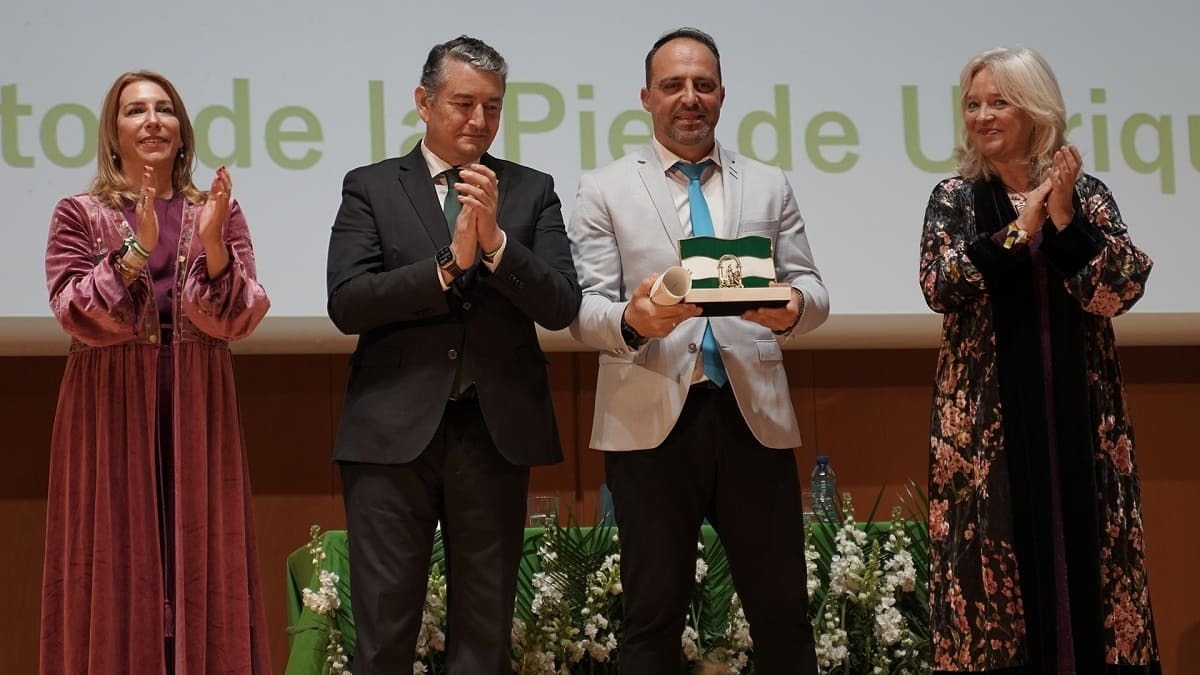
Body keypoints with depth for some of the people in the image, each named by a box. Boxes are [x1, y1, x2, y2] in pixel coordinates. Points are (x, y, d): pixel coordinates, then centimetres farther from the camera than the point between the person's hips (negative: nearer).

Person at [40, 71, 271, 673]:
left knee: (199, 562, 2)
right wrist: (137, 249, -20)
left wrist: (212, 243, -18)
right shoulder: (80, 215, 4)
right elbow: (75, 312, -9)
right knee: (118, 563, -1)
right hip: (110, 411, -2)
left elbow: (237, 317, -2)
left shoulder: (216, 211, 8)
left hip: (196, 412, 2)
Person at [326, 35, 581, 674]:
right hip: (393, 430, -1)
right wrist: (449, 264, -15)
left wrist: (495, 239, -15)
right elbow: (346, 304, -7)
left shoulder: (532, 191, 9)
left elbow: (561, 307, -1)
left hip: (497, 431, 2)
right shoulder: (371, 187, 5)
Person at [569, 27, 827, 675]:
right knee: (652, 616, 4)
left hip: (753, 415, 2)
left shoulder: (769, 186, 15)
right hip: (652, 420, -2)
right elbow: (584, 307, 0)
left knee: (782, 612, 2)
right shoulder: (604, 190, 8)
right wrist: (632, 321, -23)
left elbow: (813, 291, 10)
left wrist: (792, 308, -15)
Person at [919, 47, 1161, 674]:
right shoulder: (955, 198, 5)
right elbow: (939, 284, -11)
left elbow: (1123, 288, -6)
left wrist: (1065, 221, -15)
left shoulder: (1087, 195, 7)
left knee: (1085, 543, 1)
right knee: (997, 553, -3)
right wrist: (1018, 230, -13)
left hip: (1078, 409, 1)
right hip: (988, 415, -1)